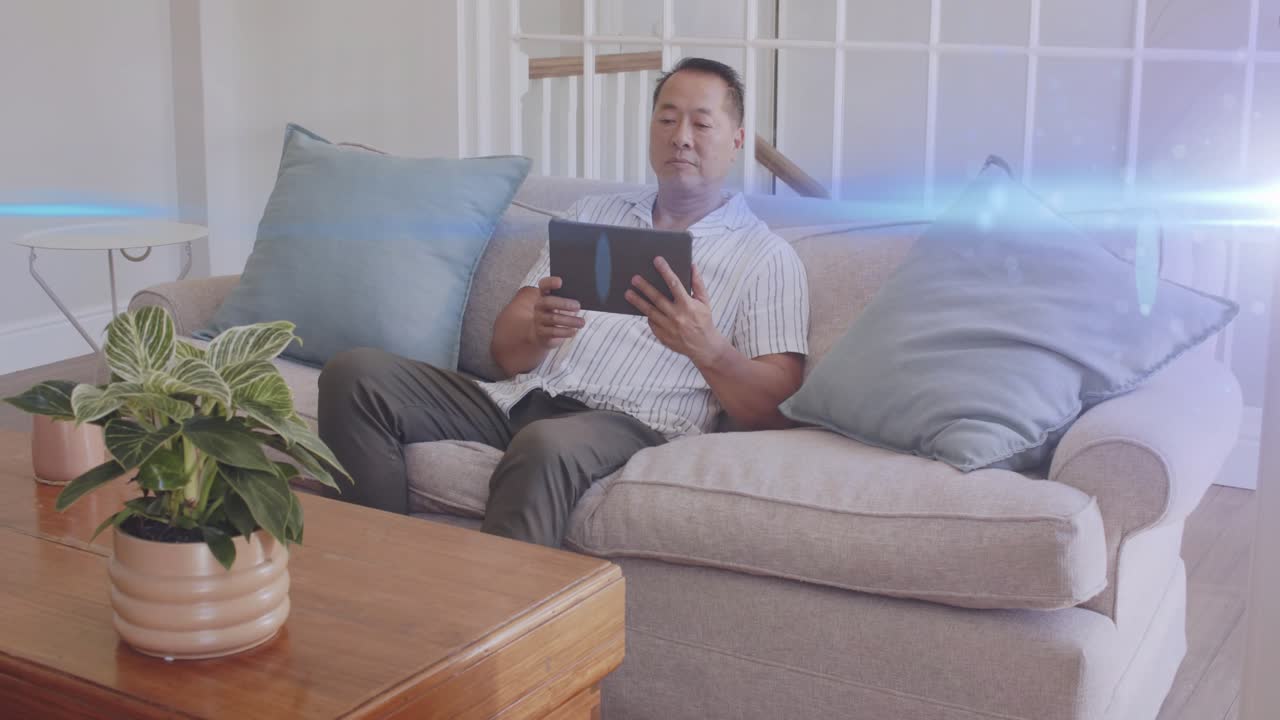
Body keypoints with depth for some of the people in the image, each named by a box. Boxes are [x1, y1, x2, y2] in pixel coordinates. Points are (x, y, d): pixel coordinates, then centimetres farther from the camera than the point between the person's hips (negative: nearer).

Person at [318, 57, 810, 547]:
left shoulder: (767, 257, 10)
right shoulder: (590, 214, 23)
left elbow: (773, 412, -1)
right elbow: (506, 351, 15)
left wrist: (708, 349, -20)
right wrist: (537, 331, -10)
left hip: (629, 424, -5)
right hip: (520, 398, 5)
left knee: (546, 444, -40)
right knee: (356, 374, -16)